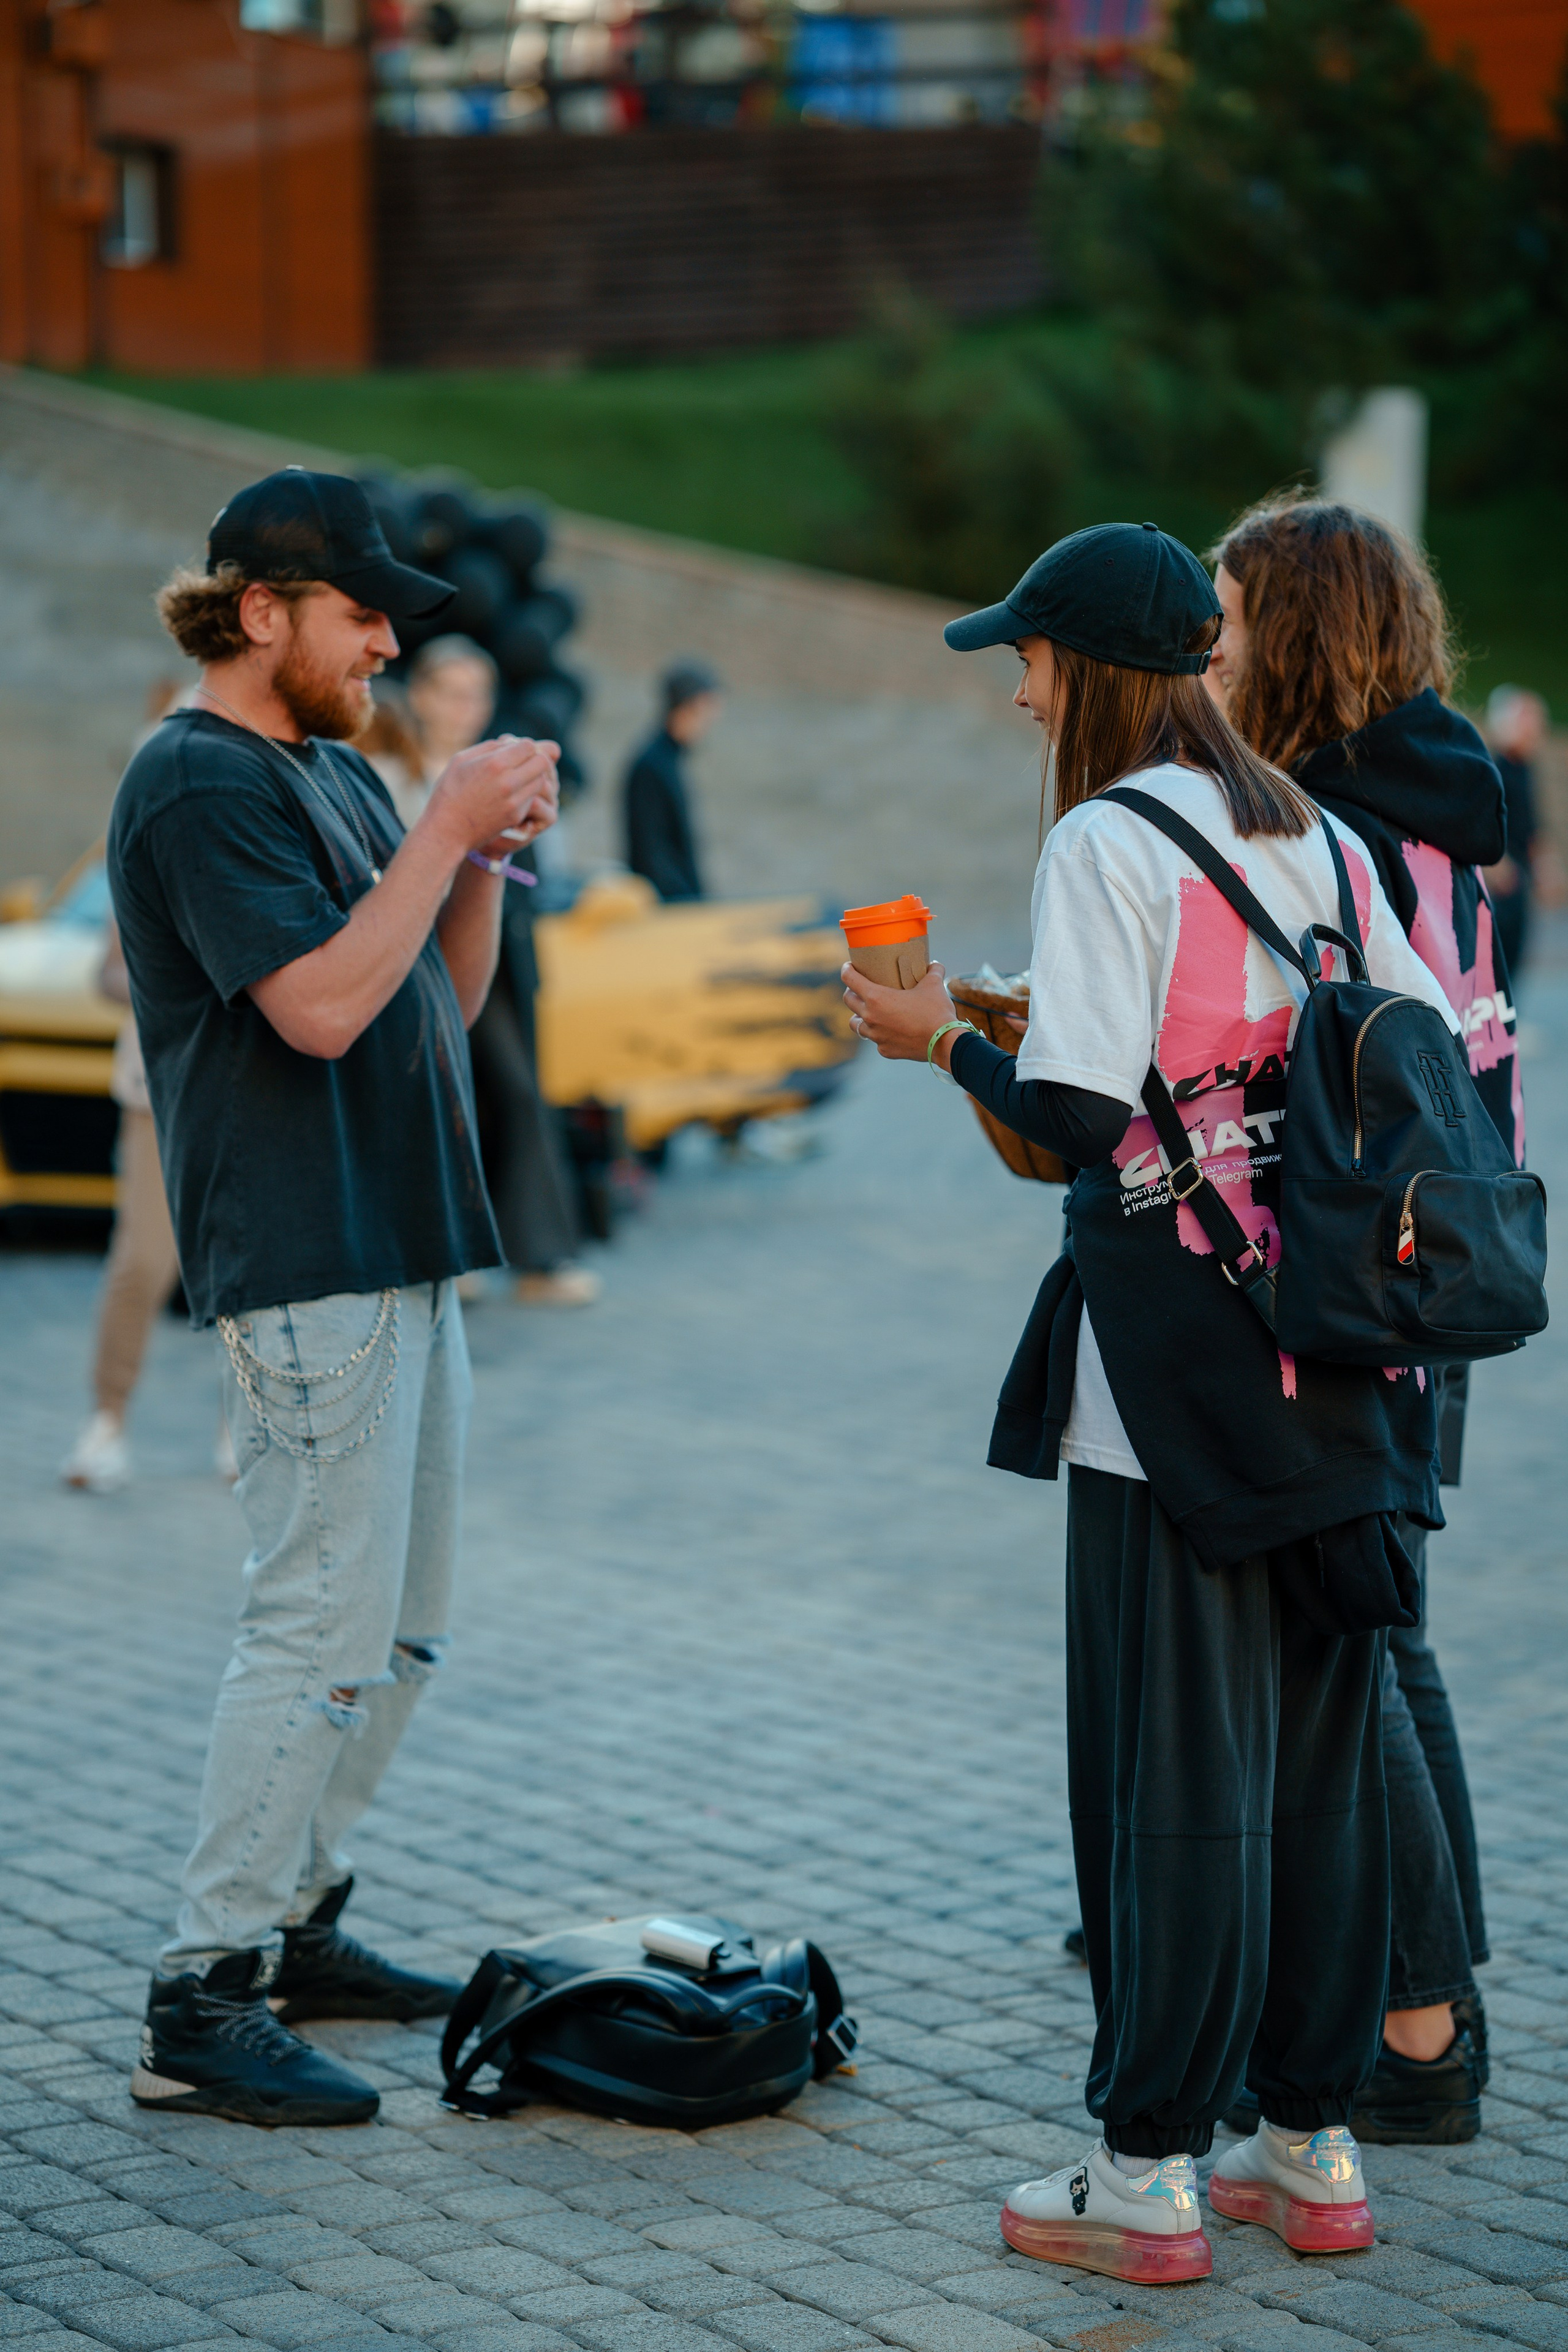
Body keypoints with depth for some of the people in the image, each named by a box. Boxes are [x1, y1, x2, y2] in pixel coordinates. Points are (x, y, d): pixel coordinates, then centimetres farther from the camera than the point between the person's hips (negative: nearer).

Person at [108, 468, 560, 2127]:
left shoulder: (334, 772, 17)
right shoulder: (200, 785, -11)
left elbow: (446, 1001, 19)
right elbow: (321, 1005, -22)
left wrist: (484, 857, 3)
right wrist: (447, 829, -17)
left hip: (403, 1246, 10)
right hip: (305, 1264, -10)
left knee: (401, 1625, 14)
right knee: (323, 1630, -11)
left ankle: (293, 1925, 25)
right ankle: (200, 2006, -6)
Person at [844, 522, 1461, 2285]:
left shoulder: (1106, 845, -10)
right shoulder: (1321, 839, 10)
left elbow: (1078, 1118, -17)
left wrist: (946, 1039, 0)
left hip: (1178, 1351, -7)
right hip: (1334, 1350, 7)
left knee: (1169, 1757, 0)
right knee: (1317, 1749, 12)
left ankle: (1149, 2172, 6)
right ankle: (1314, 2150, 19)